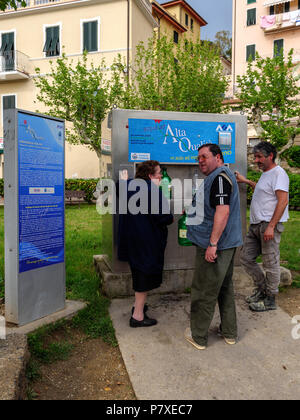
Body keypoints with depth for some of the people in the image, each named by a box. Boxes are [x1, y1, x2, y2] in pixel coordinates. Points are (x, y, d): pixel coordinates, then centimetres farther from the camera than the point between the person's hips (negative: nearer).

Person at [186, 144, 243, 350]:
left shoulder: (220, 177, -17)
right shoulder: (222, 175, 16)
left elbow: (222, 211, -26)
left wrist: (212, 244, -26)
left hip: (215, 245, -10)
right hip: (227, 244, 10)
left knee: (204, 292, 3)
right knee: (225, 287, 19)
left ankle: (198, 336, 18)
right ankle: (230, 332, 32)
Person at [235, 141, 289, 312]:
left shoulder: (279, 173, -11)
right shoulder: (266, 174, 19)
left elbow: (283, 201, -19)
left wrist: (271, 226, -23)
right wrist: (246, 181, 38)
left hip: (269, 225, -10)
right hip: (256, 225, 10)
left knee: (271, 264, 1)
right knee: (246, 258, 12)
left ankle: (270, 300, 16)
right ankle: (261, 288, 30)